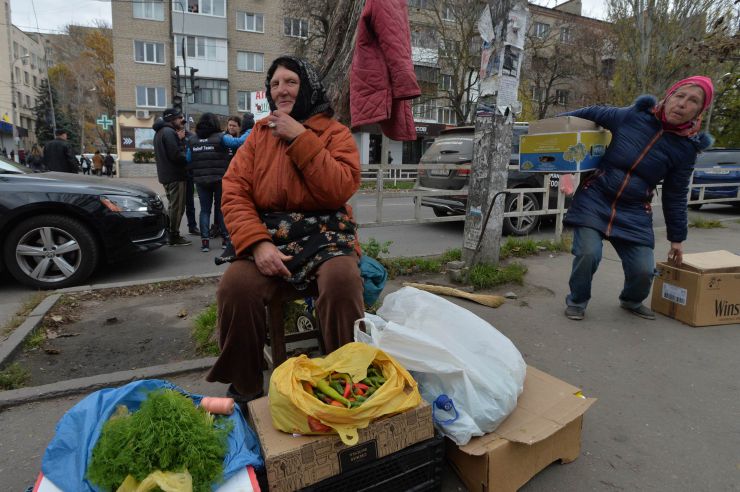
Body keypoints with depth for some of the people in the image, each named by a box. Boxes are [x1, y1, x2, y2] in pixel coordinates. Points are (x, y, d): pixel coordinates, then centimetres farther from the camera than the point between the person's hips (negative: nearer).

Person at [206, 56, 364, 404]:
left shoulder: (335, 133, 7)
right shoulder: (259, 134, 15)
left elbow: (341, 189, -11)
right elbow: (233, 193, 3)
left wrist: (300, 138, -11)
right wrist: (257, 243, -14)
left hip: (323, 236, -2)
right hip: (268, 235, 2)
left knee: (342, 281, -33)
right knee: (235, 285, -27)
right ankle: (243, 389, -4)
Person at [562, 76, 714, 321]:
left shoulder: (686, 148, 0)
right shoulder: (631, 116, -5)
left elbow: (675, 197, 8)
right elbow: (591, 114, 10)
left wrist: (677, 238, 12)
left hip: (634, 214, 2)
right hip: (594, 200, -2)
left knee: (643, 269, -6)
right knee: (588, 253, -22)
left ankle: (631, 301, 33)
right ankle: (576, 302, 10)